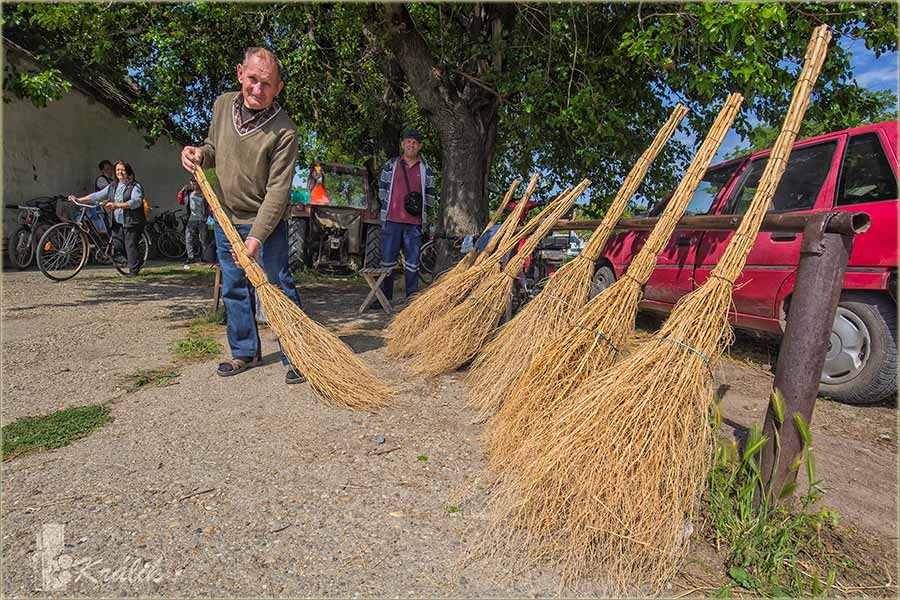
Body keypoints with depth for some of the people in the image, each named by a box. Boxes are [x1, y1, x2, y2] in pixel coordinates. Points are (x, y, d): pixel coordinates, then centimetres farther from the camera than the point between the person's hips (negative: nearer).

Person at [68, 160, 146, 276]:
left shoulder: (135, 186, -6)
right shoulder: (113, 186, 16)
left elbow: (136, 201, -22)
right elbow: (98, 195, 15)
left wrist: (116, 205, -29)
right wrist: (79, 199, 8)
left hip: (132, 222, -7)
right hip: (117, 223, 7)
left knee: (130, 246, -4)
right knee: (117, 245, 4)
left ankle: (134, 270, 11)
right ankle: (138, 260, 23)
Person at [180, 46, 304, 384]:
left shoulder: (284, 131, -19)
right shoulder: (222, 105, 2)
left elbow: (278, 190, -21)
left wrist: (256, 236, -26)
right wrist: (199, 154, -6)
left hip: (265, 222, -6)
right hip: (226, 219, 7)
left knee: (280, 288, -5)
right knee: (234, 290, 12)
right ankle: (245, 352, 25)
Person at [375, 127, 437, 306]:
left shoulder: (426, 169, 11)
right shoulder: (390, 165, 10)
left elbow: (430, 195, 15)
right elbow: (382, 190, 14)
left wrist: (420, 207, 3)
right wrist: (390, 206, 6)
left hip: (414, 222, 0)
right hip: (392, 219, 0)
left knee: (412, 262, 3)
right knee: (387, 259, 1)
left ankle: (412, 299, 10)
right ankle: (384, 297, 10)